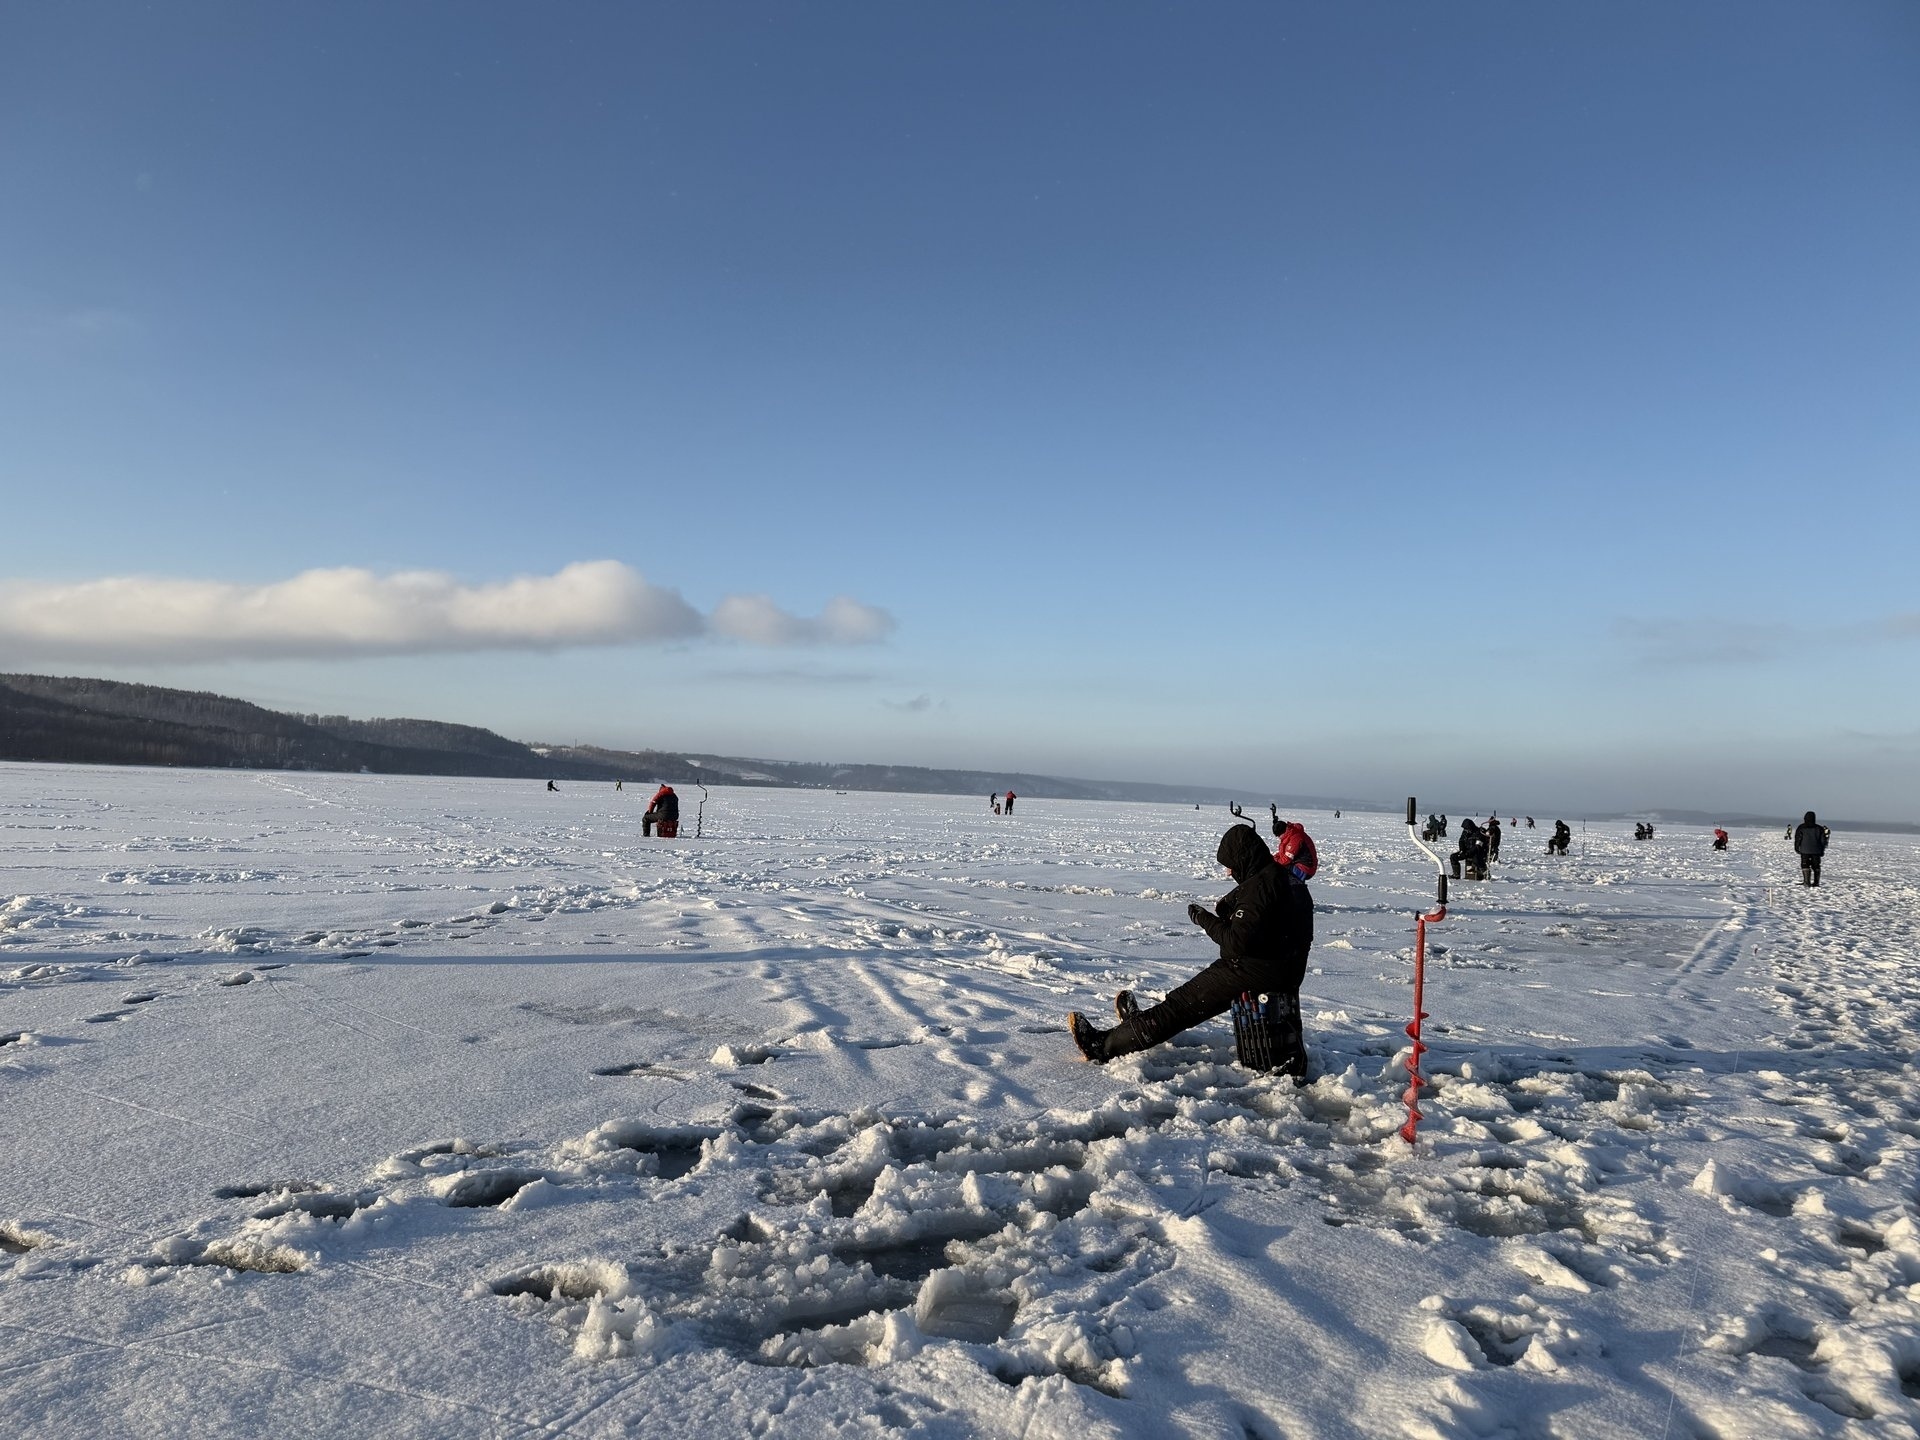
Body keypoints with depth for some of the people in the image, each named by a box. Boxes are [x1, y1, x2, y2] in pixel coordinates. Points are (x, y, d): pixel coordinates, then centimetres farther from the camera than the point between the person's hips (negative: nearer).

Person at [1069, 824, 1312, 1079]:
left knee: (1182, 1003, -5)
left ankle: (1105, 1046, -2)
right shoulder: (1292, 881, 9)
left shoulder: (1258, 886, -22)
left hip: (1254, 971, -9)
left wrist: (1205, 919, -13)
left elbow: (1237, 942, -25)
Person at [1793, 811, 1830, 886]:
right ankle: (1816, 882, 9)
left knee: (1805, 866, -4)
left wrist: (1796, 848, 5)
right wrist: (1822, 850, 13)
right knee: (1816, 866, 11)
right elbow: (1822, 840, 8)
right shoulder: (1819, 828, 7)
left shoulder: (1801, 828, -2)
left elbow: (1797, 839, -3)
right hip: (1816, 851, 3)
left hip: (1805, 850, -3)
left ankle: (1807, 881, -15)